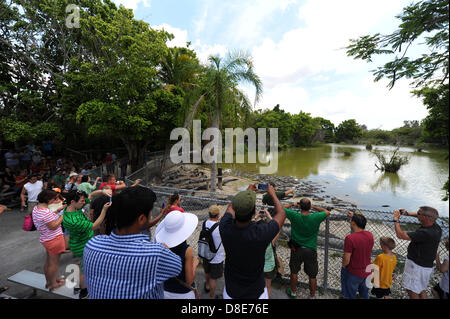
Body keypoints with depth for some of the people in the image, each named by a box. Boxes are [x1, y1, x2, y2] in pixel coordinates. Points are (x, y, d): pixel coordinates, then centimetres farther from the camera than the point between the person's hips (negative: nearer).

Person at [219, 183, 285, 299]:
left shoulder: (225, 228, -27)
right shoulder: (262, 233, -34)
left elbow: (230, 208, -2)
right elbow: (281, 214, -12)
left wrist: (246, 191, 8)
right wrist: (272, 194, 3)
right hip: (256, 293, -1)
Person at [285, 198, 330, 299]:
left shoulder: (294, 216, -21)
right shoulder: (315, 218, -19)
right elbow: (327, 212, 1)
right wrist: (313, 207, 5)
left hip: (296, 250, 0)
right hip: (311, 250, 0)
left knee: (294, 272, 22)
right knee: (312, 276, 18)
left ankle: (293, 292, 41)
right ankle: (312, 296, 35)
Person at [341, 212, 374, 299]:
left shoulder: (350, 238, -30)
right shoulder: (370, 235, -11)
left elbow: (346, 259, -24)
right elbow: (361, 227, 15)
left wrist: (343, 266, -4)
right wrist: (354, 217, 19)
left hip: (353, 273, -6)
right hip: (367, 272, 6)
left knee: (350, 296, 17)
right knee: (365, 295, 28)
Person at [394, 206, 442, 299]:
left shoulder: (425, 233, -34)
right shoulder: (436, 227, -7)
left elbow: (400, 235, -31)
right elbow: (425, 217, 16)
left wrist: (396, 219, -18)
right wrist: (408, 213, 9)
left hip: (417, 266, -9)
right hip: (426, 266, 9)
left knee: (412, 291, 9)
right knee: (421, 290, 25)